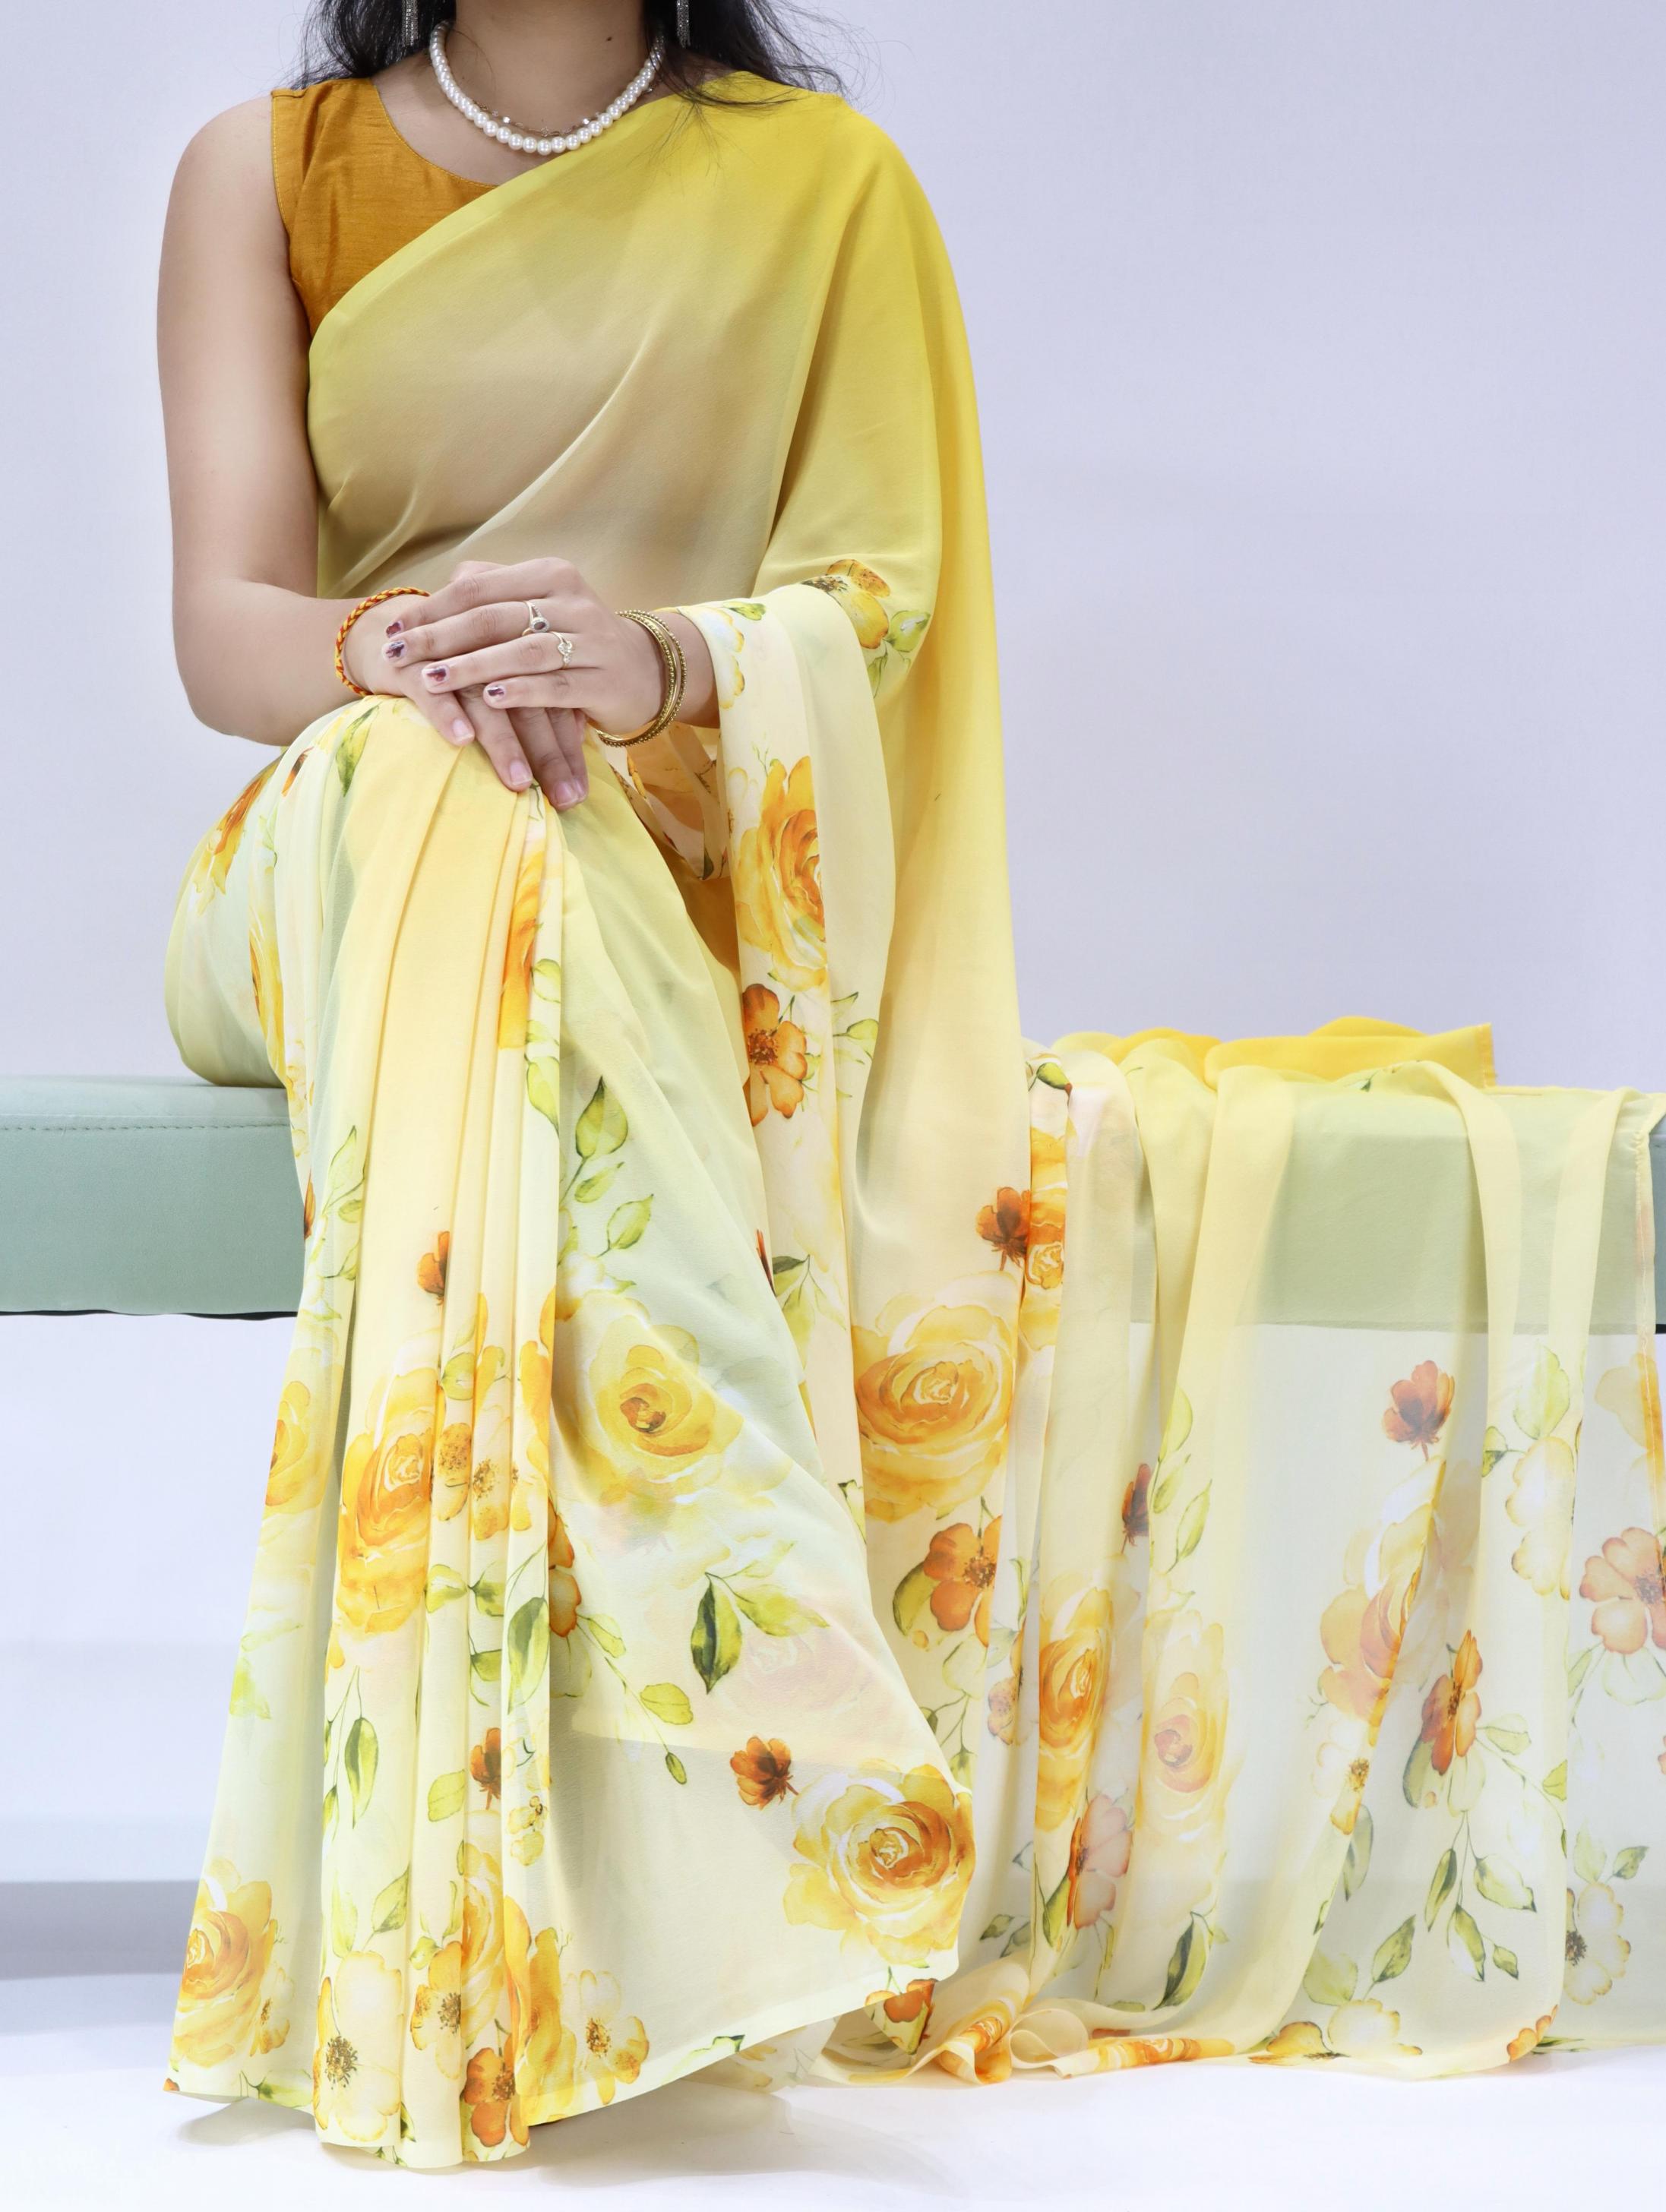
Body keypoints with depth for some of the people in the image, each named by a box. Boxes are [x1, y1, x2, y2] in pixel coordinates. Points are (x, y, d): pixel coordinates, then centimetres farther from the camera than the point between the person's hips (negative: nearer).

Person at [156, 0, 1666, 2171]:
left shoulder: (821, 176, 10)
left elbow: (876, 590, -1)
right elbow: (226, 620, -2)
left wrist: (669, 657, -24)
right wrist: (397, 659, -26)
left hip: (699, 891, 1)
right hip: (337, 867, -1)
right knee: (459, 808, -37)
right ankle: (748, 1697, -48)